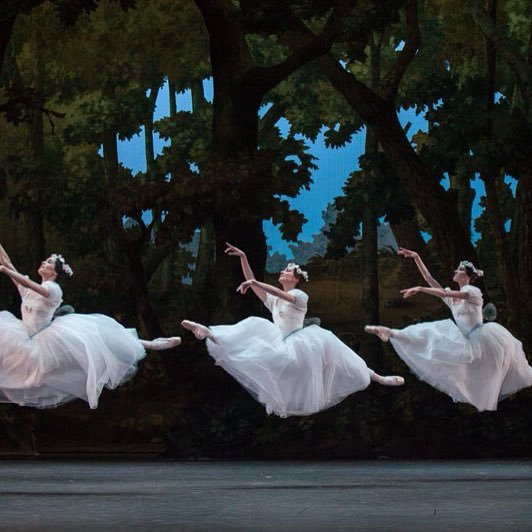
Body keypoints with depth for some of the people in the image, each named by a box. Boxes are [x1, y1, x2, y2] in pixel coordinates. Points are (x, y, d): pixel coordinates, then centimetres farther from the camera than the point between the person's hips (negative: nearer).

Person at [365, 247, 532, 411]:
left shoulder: (473, 291, -12)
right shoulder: (452, 297, 9)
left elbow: (444, 293, -25)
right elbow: (430, 280, 3)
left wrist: (419, 289, -29)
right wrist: (416, 258, -3)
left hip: (481, 340, -5)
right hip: (464, 342, 5)